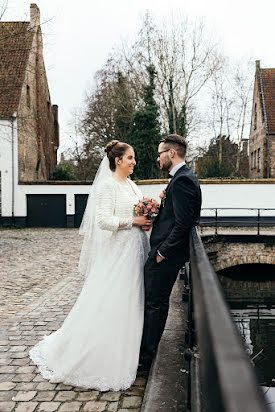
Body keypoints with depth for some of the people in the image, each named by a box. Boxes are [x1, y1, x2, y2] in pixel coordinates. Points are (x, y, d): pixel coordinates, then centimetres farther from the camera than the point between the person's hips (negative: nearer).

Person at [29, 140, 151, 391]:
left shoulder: (132, 185, 14)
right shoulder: (108, 185, -12)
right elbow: (103, 220, -20)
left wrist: (147, 221, 2)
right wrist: (133, 221, -18)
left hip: (135, 250, 9)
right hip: (117, 252, -9)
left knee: (131, 301, 14)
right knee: (108, 304, -2)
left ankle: (125, 354, 27)